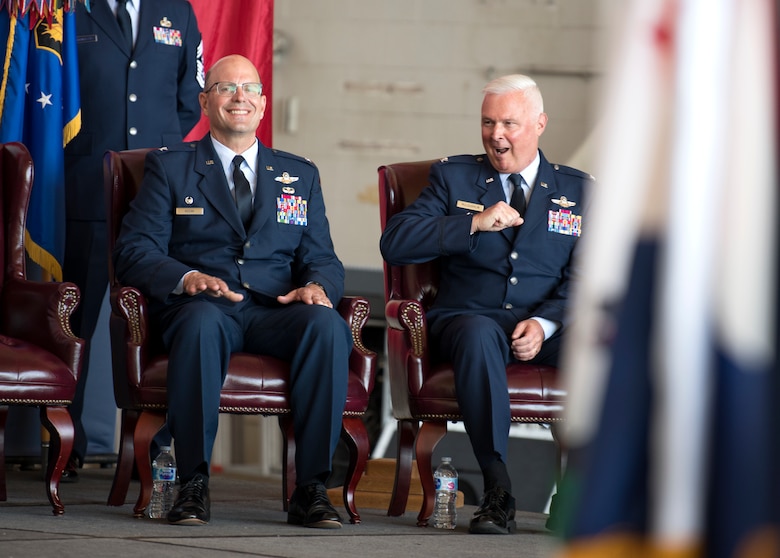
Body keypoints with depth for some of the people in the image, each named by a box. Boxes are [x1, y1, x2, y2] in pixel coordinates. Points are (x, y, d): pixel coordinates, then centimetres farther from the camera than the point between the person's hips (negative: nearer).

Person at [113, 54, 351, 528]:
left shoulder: (300, 175, 23)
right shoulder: (169, 167, 14)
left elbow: (323, 258, 15)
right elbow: (134, 251, 3)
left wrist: (317, 285, -11)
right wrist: (186, 277, -19)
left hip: (277, 312, 2)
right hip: (202, 307, -2)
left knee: (327, 324, -32)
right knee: (202, 321, -39)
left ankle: (311, 488, -29)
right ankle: (194, 484, -32)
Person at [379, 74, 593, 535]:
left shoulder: (578, 190, 15)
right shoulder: (453, 176, 13)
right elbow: (395, 244, 0)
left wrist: (543, 324, -15)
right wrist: (474, 224, -10)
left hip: (548, 328, 1)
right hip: (471, 317, -1)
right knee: (479, 336, -39)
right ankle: (497, 492, -37)